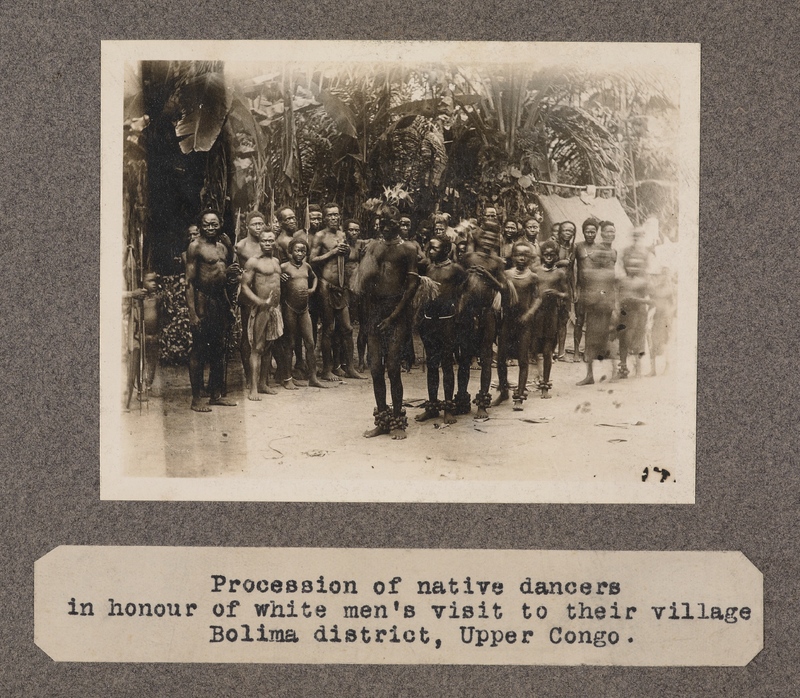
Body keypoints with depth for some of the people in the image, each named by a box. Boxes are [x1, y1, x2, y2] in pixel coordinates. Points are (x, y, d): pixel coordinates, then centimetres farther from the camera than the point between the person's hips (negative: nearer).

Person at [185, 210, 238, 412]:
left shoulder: (222, 248, 15)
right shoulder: (196, 247, -8)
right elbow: (189, 281, -13)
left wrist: (229, 306, 18)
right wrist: (192, 313, -19)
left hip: (220, 301, 8)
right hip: (203, 301, -8)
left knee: (218, 350, 12)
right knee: (199, 350, -3)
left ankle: (216, 395, 22)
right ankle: (196, 399, 2)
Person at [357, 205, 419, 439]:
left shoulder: (407, 250, 3)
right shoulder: (372, 247, 13)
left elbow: (411, 286, -4)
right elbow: (363, 283, 3)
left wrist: (394, 315, -11)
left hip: (397, 308, -4)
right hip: (375, 308, 4)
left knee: (392, 366, -9)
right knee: (375, 367, 3)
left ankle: (397, 421, 2)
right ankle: (382, 420, 13)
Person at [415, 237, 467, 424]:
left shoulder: (455, 269, -4)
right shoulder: (429, 267, 12)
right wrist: (421, 315, 9)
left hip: (446, 319, -5)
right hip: (428, 319, 5)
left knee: (447, 364, -1)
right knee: (431, 364, 9)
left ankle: (449, 407, 5)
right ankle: (432, 406, 15)